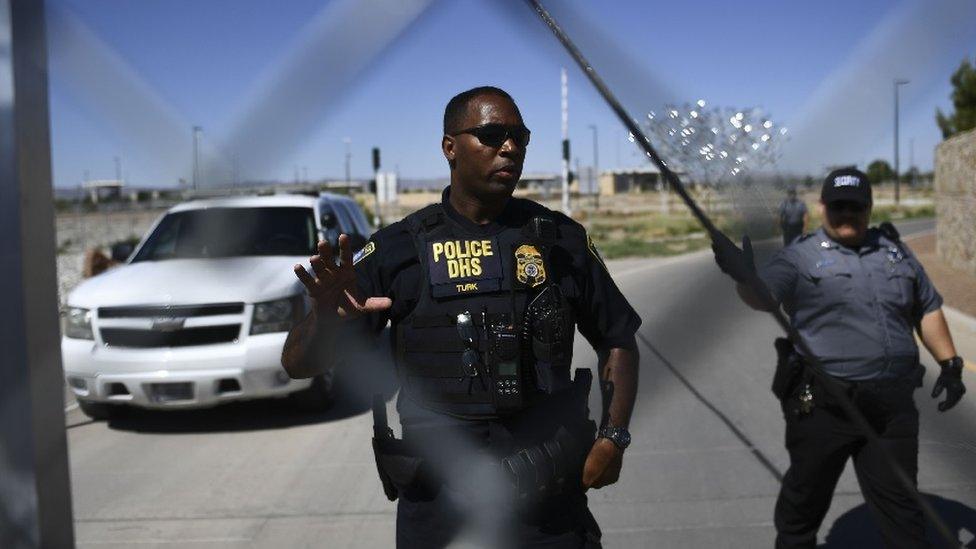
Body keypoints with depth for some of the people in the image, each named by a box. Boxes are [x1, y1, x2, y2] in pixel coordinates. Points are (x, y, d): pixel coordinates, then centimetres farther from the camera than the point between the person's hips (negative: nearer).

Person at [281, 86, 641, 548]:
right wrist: (326, 318, -28)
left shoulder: (562, 240, 2)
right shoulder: (398, 248, -4)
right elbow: (299, 363, -6)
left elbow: (617, 340, 12)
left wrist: (613, 437, -2)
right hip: (437, 502, -1)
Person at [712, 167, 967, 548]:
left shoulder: (895, 250, 13)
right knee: (805, 499, 10)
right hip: (823, 406, -4)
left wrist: (949, 364, 14)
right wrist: (745, 277, -41)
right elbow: (766, 296, -20)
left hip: (893, 405, 4)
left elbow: (927, 309, 21)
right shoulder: (802, 256, -3)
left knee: (900, 505, 13)